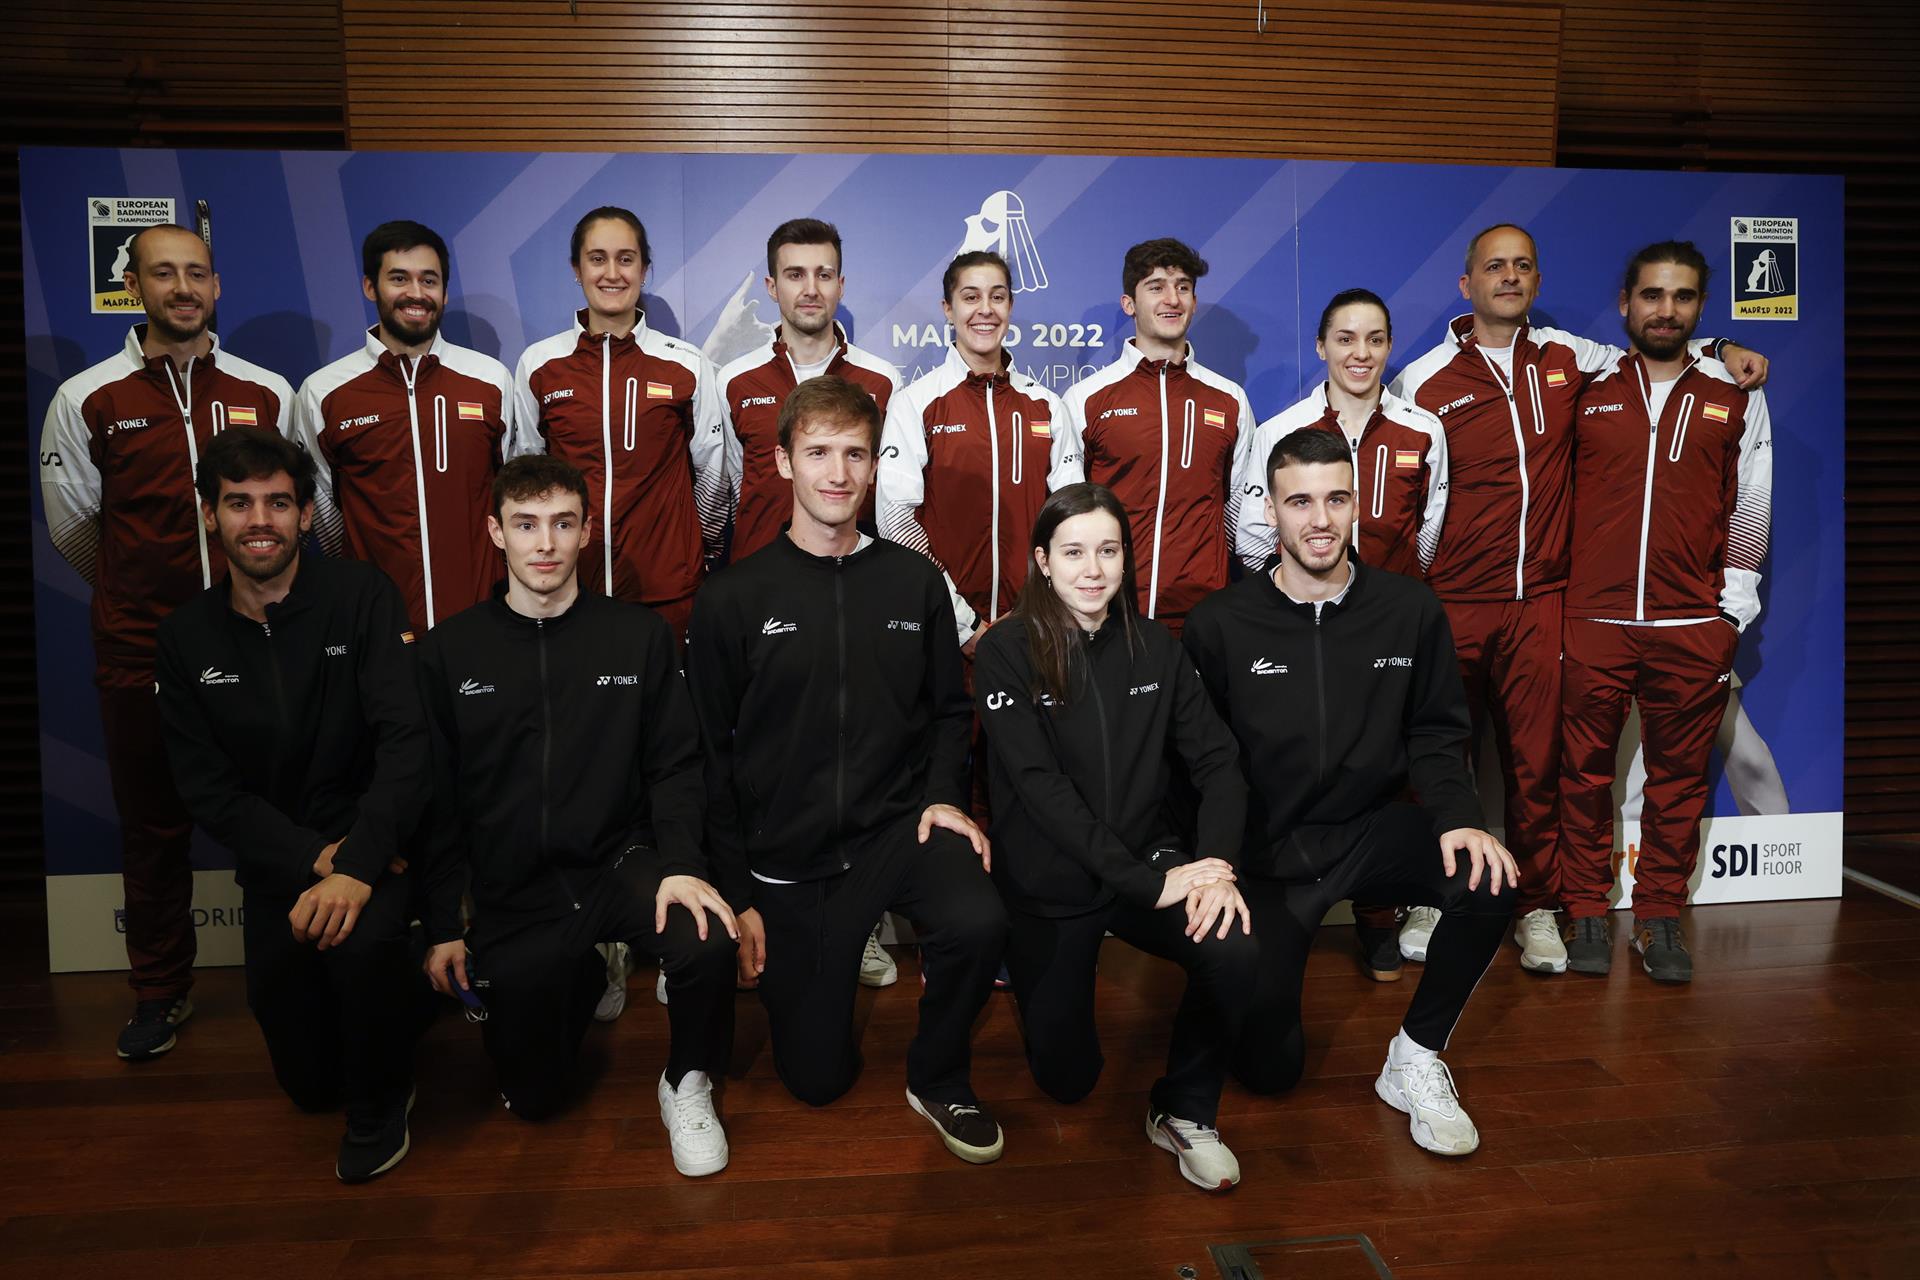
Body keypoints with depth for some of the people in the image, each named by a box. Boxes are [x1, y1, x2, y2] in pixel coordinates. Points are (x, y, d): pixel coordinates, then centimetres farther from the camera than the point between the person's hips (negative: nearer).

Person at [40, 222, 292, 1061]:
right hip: (139, 653, 0)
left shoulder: (268, 393, 4)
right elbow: (72, 526, 11)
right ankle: (160, 992, 25)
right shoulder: (85, 401, 2)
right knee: (153, 827, 10)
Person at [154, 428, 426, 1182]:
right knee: (310, 1083, 5)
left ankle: (379, 1105, -5)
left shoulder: (361, 597, -9)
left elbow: (407, 739, -19)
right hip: (277, 862, 4)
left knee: (361, 941, -36)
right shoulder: (186, 638, 2)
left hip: (375, 844, -3)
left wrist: (357, 866, -31)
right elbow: (207, 789, -2)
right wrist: (316, 857, -17)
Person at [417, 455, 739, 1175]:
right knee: (534, 1099, 5)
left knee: (708, 944, -33)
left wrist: (681, 862, -18)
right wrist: (443, 925, 2)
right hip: (512, 895, 1)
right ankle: (582, 980, 36)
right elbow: (437, 800, 4)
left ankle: (687, 1084, -1)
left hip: (619, 862, -1)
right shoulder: (450, 653, 1)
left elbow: (673, 766, -1)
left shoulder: (640, 636, 0)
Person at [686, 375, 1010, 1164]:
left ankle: (938, 1079, -2)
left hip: (900, 827, 1)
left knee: (978, 923, -33)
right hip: (787, 856, 0)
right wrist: (736, 894, -2)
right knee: (817, 1076, 6)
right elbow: (712, 759, -1)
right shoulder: (732, 599, -4)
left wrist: (943, 795, -7)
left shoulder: (914, 582, 1)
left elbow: (947, 710, 11)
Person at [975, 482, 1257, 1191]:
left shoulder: (1154, 645, 1)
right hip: (1048, 885, -2)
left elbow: (1218, 760, -2)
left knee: (1237, 949, -27)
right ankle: (1018, 965, 34)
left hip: (1148, 860, 3)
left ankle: (1185, 1111, -1)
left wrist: (1214, 864, -21)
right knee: (1067, 1079, 3)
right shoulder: (1007, 652, -12)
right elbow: (1041, 788, -20)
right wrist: (1150, 884, -25)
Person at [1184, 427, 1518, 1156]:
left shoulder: (1409, 610, -1)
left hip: (1371, 829, 2)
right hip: (1264, 848, -2)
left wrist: (1458, 816, -14)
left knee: (1487, 880, -29)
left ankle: (1415, 1061, -4)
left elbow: (1435, 734, 4)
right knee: (1268, 1067, -8)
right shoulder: (1219, 624, -8)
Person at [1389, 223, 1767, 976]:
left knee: (1537, 761, 5)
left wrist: (1720, 348, 14)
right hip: (1451, 602, -2)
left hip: (1540, 601, 2)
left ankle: (1538, 908, 18)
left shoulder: (1566, 358, 10)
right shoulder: (1426, 380, 2)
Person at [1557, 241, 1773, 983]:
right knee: (1586, 772, 4)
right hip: (1593, 621, -1)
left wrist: (1734, 604, 7)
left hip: (1695, 627, 1)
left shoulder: (1737, 396, 9)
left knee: (1680, 775, 7)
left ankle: (1659, 917, 19)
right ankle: (1586, 914, 17)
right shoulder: (1586, 389, 6)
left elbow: (1750, 509, 11)